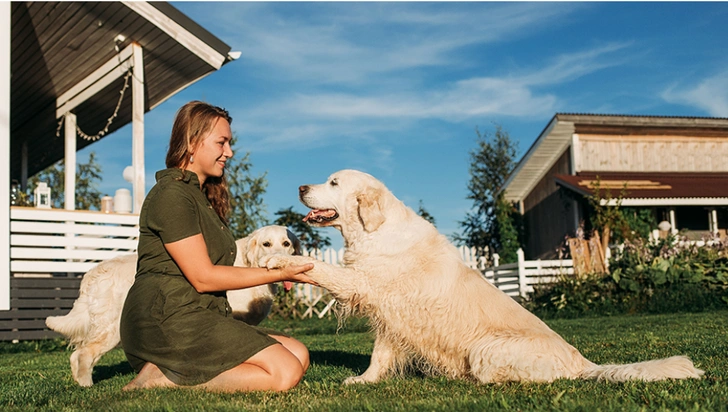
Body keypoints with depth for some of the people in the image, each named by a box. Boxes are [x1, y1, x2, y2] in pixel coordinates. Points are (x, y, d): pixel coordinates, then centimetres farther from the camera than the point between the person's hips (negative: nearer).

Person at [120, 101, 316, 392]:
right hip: (168, 319, -10)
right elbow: (203, 277, -13)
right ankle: (162, 379, -14)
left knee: (298, 354, -5)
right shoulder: (172, 195, -9)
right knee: (285, 372, -20)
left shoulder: (202, 195, 24)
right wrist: (277, 275, -8)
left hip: (199, 319, 10)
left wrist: (272, 271, 7)